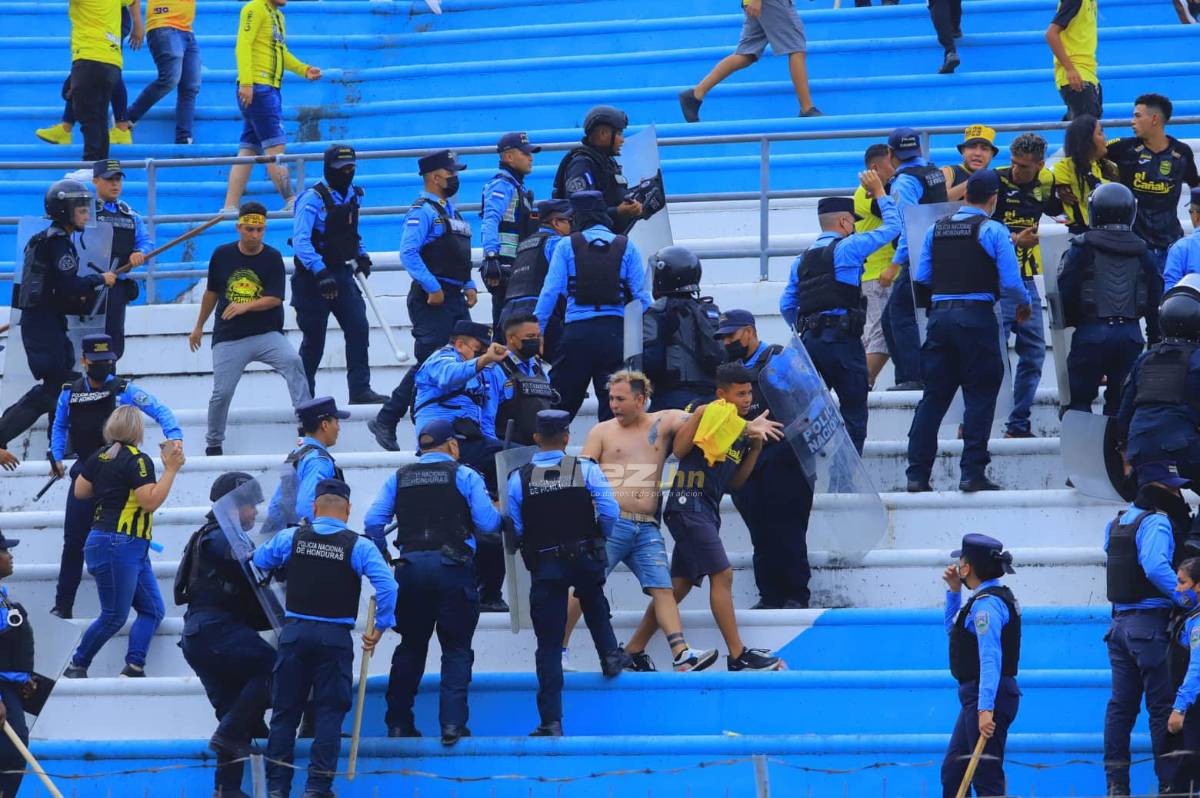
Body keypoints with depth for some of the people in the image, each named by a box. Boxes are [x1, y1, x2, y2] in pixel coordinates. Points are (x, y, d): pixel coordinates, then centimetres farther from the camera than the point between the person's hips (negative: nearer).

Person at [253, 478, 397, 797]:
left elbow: (257, 560, 16)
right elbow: (387, 586, -16)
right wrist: (380, 628, -6)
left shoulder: (291, 538, 1)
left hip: (294, 633, 2)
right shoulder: (359, 546, -6)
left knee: (284, 711, 10)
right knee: (329, 712, 5)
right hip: (336, 637, -2)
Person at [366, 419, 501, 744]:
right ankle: (452, 722, -9)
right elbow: (488, 523, -5)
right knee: (456, 648, 3)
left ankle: (398, 723, 13)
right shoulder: (465, 476, 2)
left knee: (410, 646, 15)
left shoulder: (398, 478, 12)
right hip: (453, 567, -3)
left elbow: (373, 522, 5)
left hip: (410, 567, 3)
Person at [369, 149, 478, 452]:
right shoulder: (422, 211, -10)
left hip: (456, 299, 9)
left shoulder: (451, 211, 20)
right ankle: (385, 421, -3)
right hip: (431, 299, -9)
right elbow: (408, 253, -20)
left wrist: (469, 286, 13)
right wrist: (433, 288, -22)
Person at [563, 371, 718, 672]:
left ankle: (682, 655, -17)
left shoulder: (663, 423, 12)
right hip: (610, 524, -2)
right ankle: (559, 649, 2)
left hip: (647, 528, 2)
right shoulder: (602, 432, 9)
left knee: (662, 588, -8)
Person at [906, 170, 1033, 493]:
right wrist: (1025, 304, 12)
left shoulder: (937, 229, 11)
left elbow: (922, 277, 13)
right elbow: (1010, 282, -8)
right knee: (980, 395, 2)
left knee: (934, 395, 9)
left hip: (940, 314, 5)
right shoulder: (992, 230, -4)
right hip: (976, 316, -5)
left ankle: (917, 475, 6)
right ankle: (972, 473, -3)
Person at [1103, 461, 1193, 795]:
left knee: (1121, 705, 10)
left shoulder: (1117, 523, 15)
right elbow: (1156, 567, -27)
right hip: (1152, 623, -8)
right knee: (1163, 706, -4)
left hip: (1120, 621, 8)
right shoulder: (1156, 522, -13)